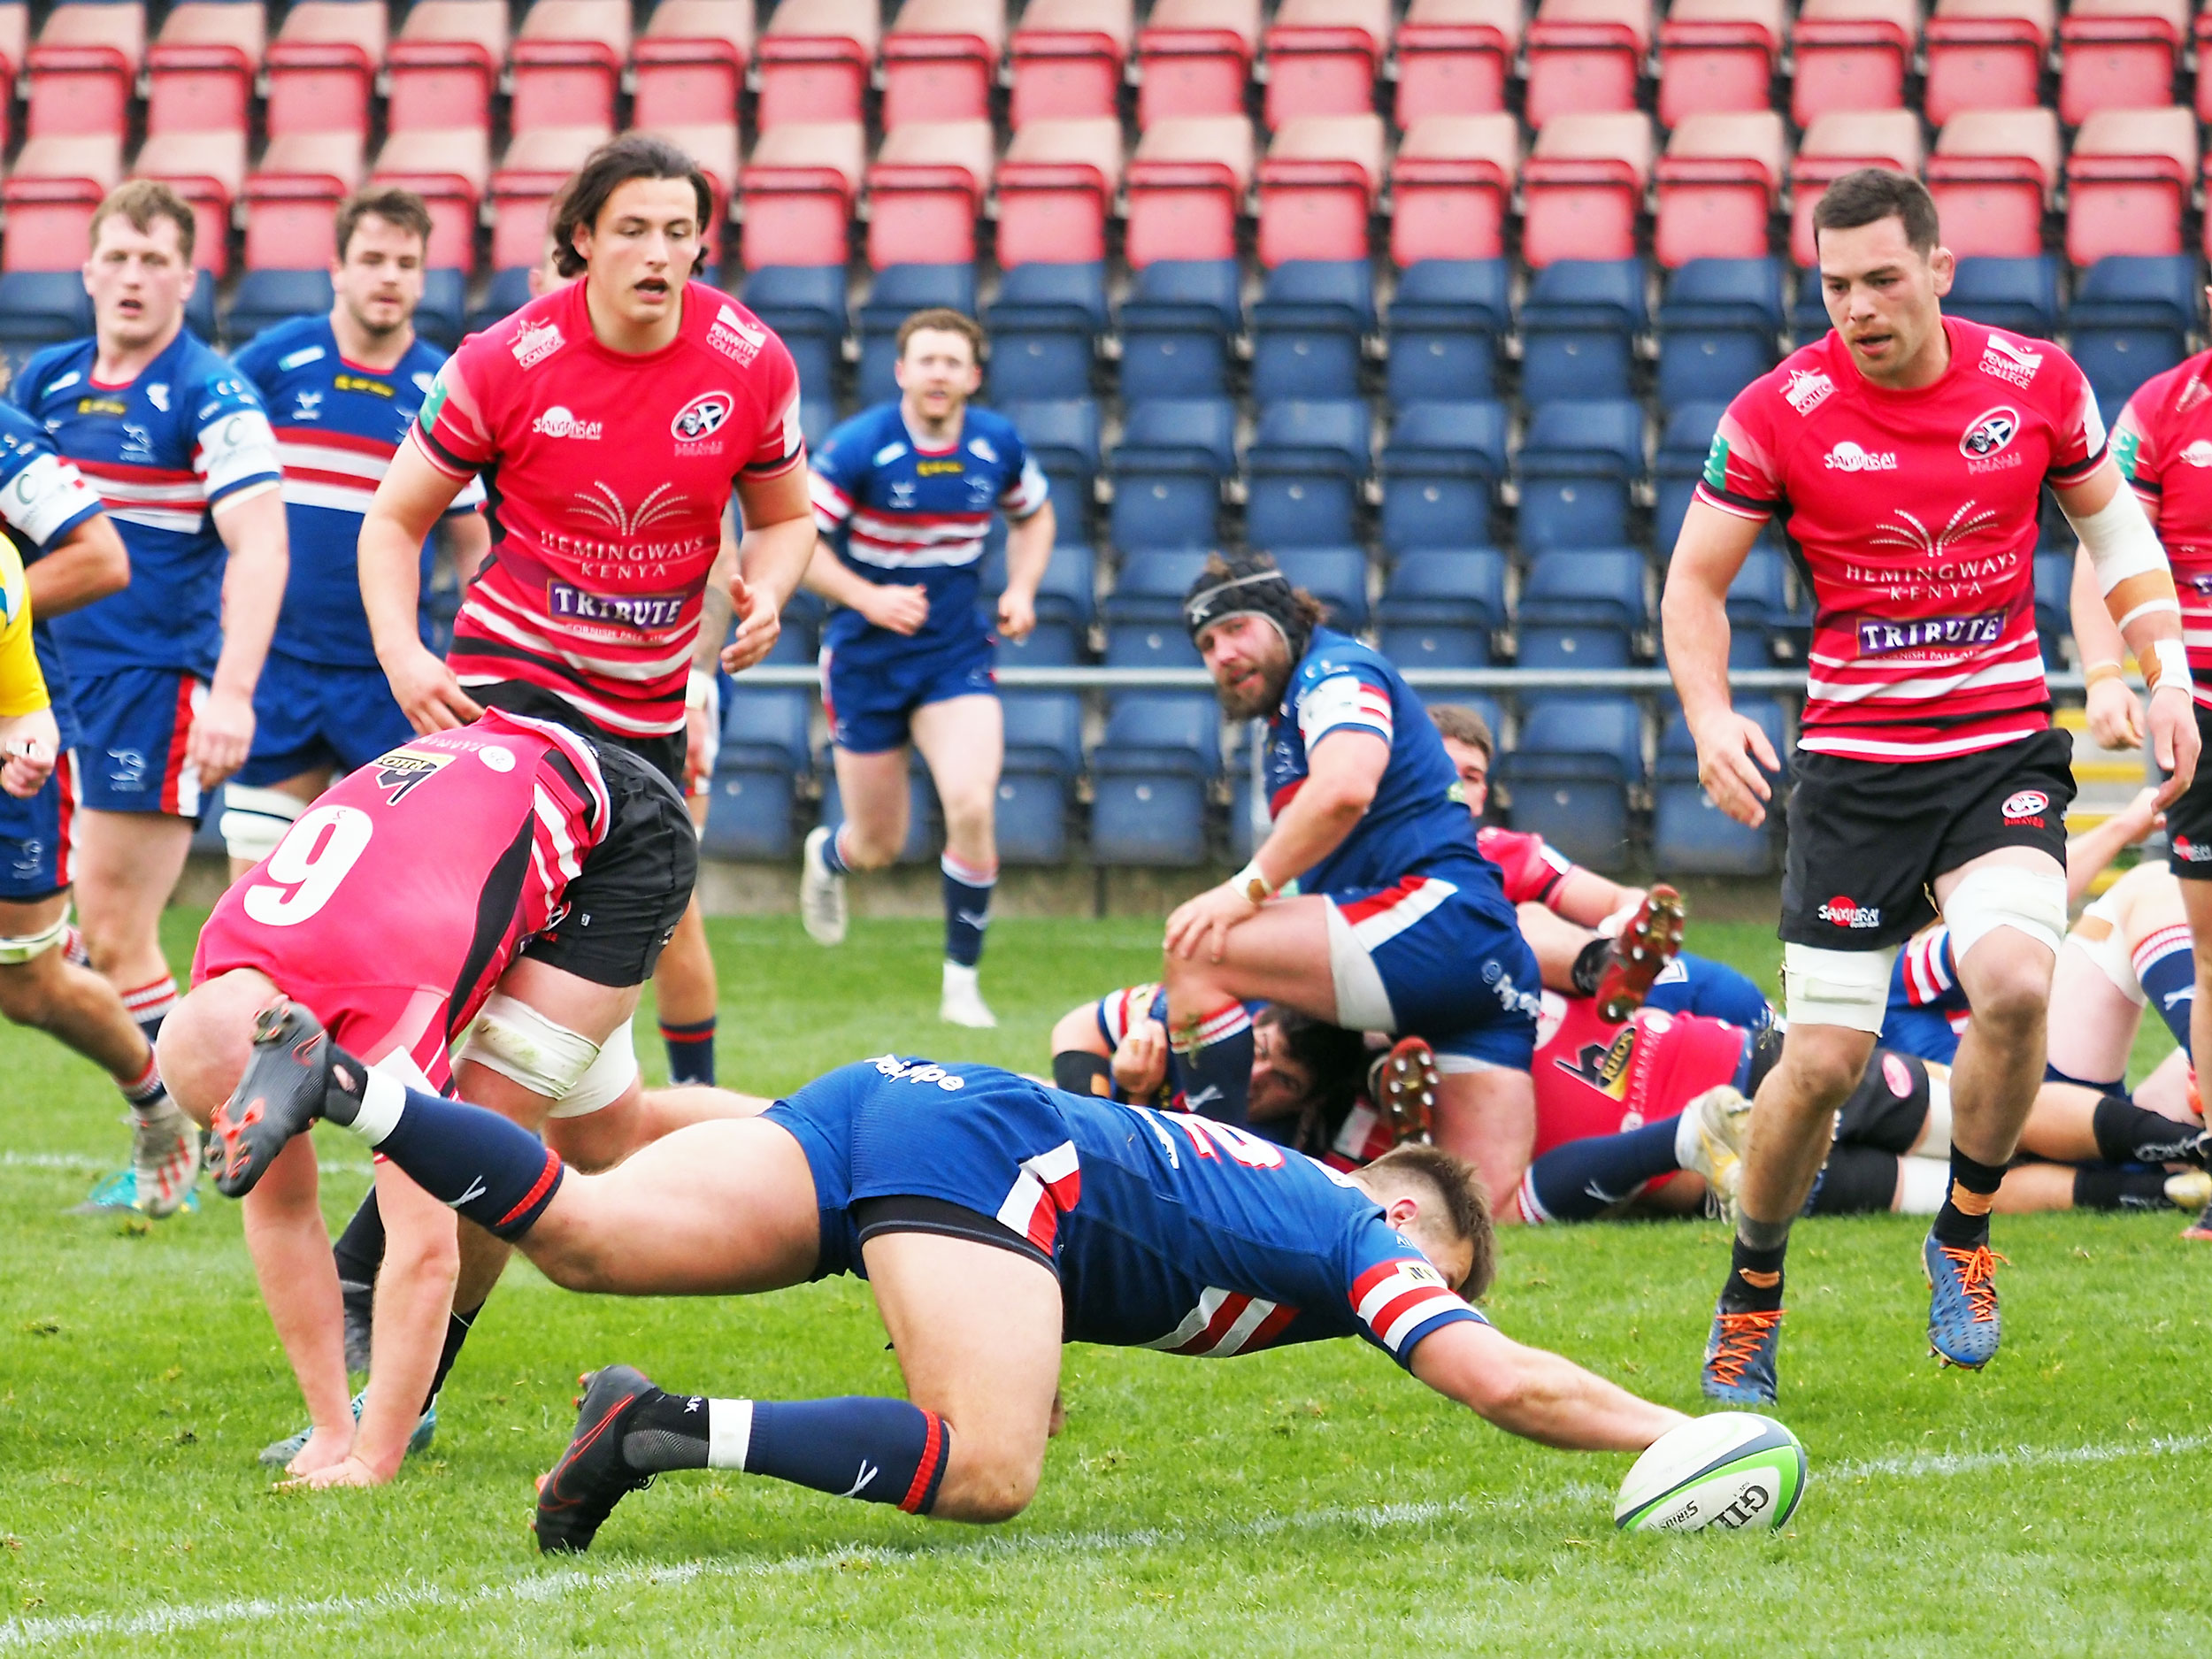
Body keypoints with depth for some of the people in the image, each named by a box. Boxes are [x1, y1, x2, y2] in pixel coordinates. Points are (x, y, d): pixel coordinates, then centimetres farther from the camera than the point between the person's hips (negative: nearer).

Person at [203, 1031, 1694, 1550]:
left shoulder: (1280, 1187, 31)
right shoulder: (1363, 1232, 8)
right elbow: (1499, 1378, -1)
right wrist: (1679, 1434, 6)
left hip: (887, 1100, 8)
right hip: (983, 1150, -8)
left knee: (582, 1238, -5)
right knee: (985, 1477, -23)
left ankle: (339, 1086, -18)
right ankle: (678, 1434, -34)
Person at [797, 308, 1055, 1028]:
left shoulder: (998, 444, -4)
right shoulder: (858, 447, -16)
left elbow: (1033, 515, 16)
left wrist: (1022, 590, 0)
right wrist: (868, 597, -26)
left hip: (957, 654, 2)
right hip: (866, 659, -2)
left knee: (972, 808, -20)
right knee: (879, 847, 8)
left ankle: (961, 983, -4)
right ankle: (827, 856, 49)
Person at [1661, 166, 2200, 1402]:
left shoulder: (2037, 382, -2)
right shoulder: (1780, 412, -7)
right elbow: (1695, 576, 3)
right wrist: (1709, 716, -13)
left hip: (2005, 751, 1)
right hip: (1854, 765, 0)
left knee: (2015, 982, -26)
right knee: (1824, 1061, -5)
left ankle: (1965, 1235, 1)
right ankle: (1754, 1289, 22)